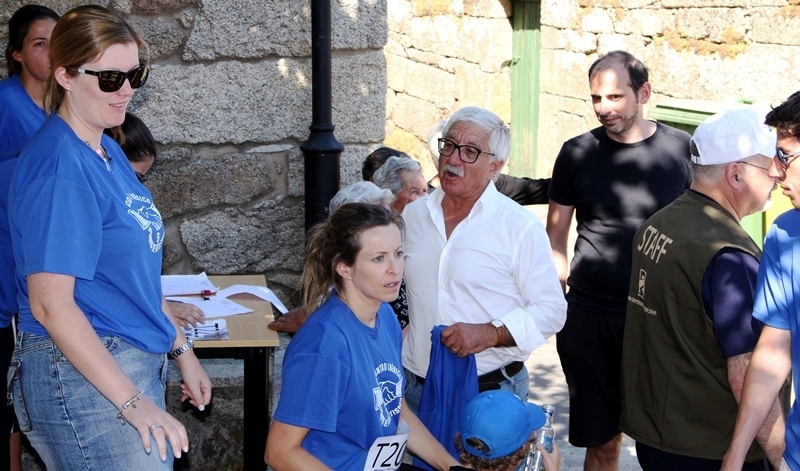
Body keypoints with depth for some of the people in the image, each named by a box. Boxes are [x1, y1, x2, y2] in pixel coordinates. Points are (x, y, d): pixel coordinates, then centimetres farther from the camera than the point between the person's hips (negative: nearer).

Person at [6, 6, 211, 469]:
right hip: (83, 377, -9)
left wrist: (181, 349, 18)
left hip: (137, 363, 9)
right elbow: (50, 304, -21)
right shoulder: (59, 167, -18)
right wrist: (132, 402, -22)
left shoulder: (109, 152, 9)